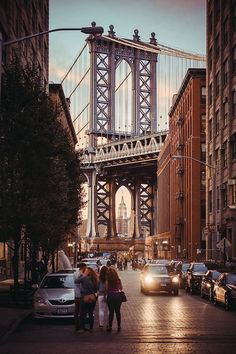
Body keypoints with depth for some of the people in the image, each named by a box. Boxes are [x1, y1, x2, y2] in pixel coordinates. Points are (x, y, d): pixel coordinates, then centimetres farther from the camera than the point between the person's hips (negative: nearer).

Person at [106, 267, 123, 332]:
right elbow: (121, 288, 8)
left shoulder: (108, 280, -10)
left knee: (111, 312, 6)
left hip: (111, 296, -2)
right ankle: (119, 326, 15)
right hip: (118, 296, 2)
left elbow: (106, 289, -8)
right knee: (118, 311, 11)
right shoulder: (118, 280, -2)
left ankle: (110, 326, 7)